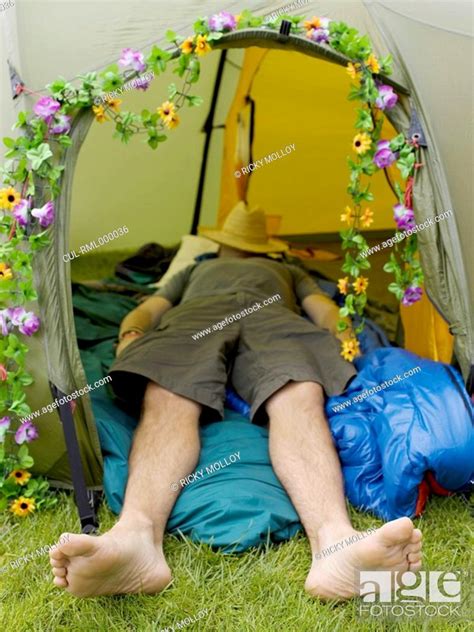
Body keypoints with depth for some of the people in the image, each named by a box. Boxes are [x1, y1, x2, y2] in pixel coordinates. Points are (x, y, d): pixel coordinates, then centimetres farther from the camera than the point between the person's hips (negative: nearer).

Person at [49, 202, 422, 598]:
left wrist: (343, 334, -2)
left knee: (301, 397, -37)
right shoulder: (196, 270, 46)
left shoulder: (290, 272, 46)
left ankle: (333, 541, -63)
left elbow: (323, 308, 25)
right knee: (166, 399, -37)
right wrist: (130, 334, 2)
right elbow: (148, 308, 29)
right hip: (195, 314, 1)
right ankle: (136, 535, -63)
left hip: (272, 316, 0)